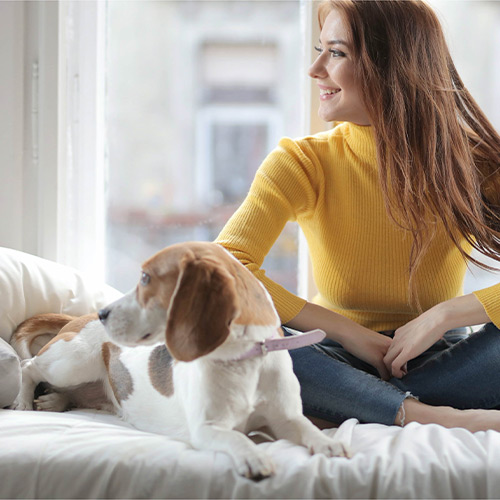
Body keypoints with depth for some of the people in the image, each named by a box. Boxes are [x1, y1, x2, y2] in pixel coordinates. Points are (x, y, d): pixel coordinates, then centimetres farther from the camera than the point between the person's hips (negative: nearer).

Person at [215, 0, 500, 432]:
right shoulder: (303, 162, -10)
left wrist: (444, 316, -28)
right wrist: (352, 333, -23)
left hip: (440, 363, 1)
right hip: (339, 360, 0)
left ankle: (342, 418, -27)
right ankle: (430, 417, -32)